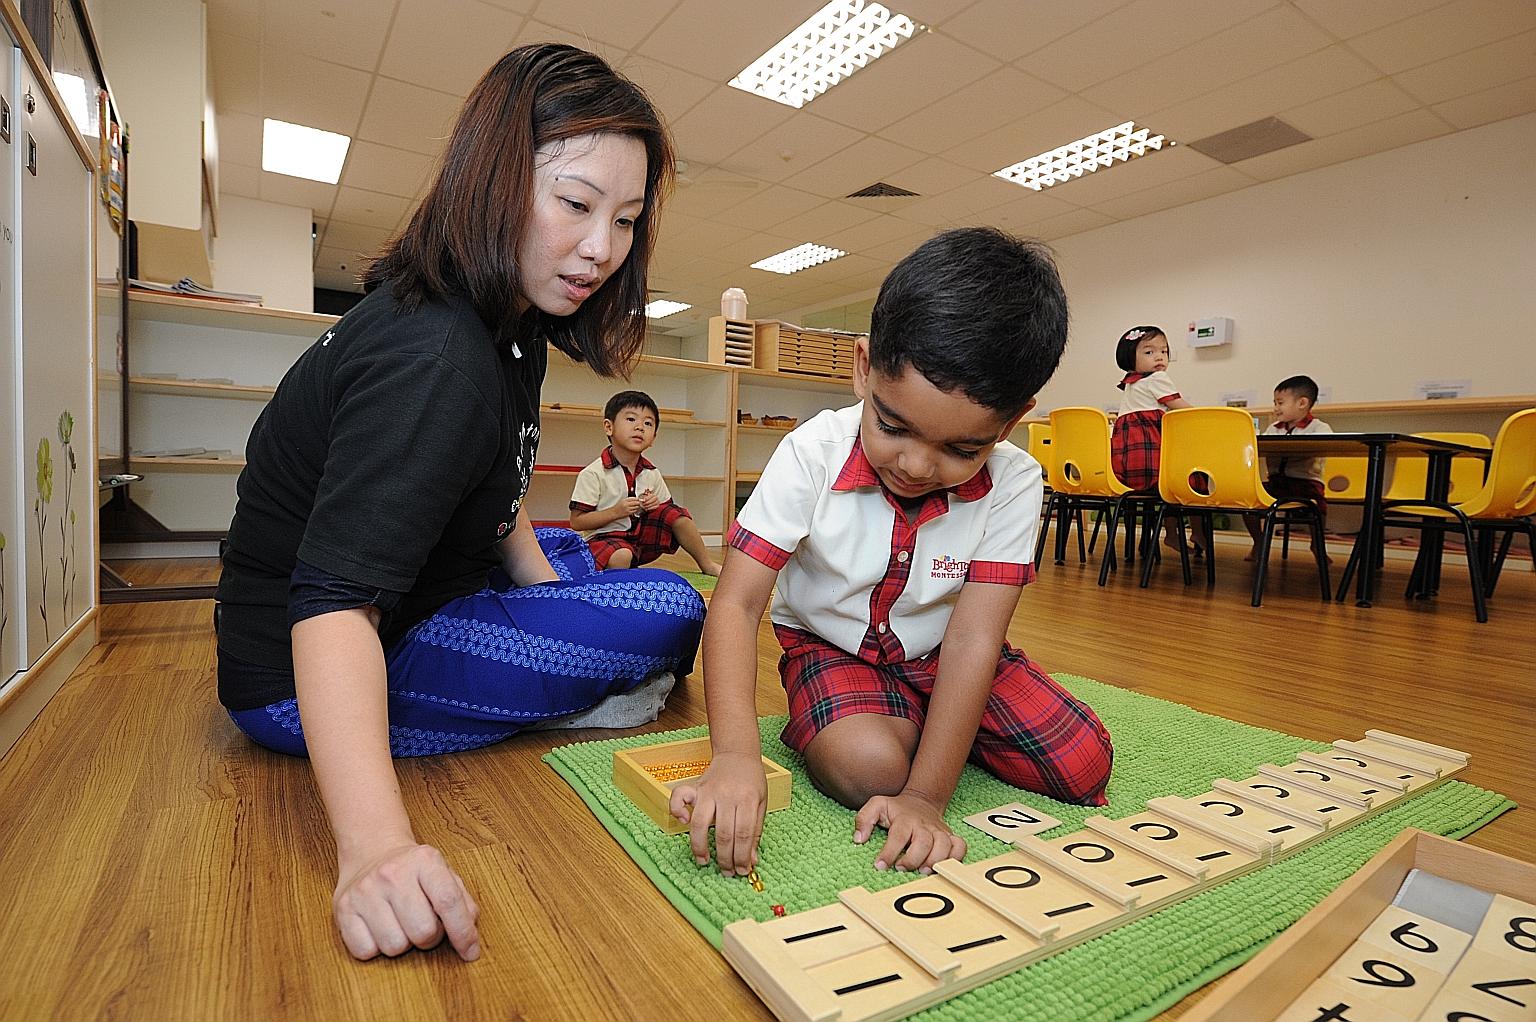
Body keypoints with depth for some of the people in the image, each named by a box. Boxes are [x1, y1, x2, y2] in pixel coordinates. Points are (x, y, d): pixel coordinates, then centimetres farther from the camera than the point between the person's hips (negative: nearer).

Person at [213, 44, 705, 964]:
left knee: (570, 555, 30)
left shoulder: (510, 323, 0)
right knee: (670, 609, -17)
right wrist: (377, 846, -47)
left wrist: (543, 580, 4)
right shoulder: (436, 362, -30)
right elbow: (334, 600, -38)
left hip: (406, 601, 9)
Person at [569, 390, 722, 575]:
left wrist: (656, 505, -8)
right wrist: (616, 512, -23)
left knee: (676, 513, -8)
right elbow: (576, 522, -13)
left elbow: (667, 509, 15)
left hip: (641, 535, 6)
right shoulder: (593, 474, -13)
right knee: (620, 556, -38)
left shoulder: (652, 473, 5)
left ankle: (707, 564, 5)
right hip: (603, 538, -6)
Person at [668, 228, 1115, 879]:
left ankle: (915, 724, 9)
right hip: (832, 644, -2)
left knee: (1082, 765, -10)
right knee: (867, 769, -30)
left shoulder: (1013, 485, -20)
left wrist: (927, 796, -30)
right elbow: (736, 604, -27)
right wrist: (735, 753, -42)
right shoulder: (813, 455, -25)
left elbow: (973, 636, -24)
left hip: (943, 655, 3)